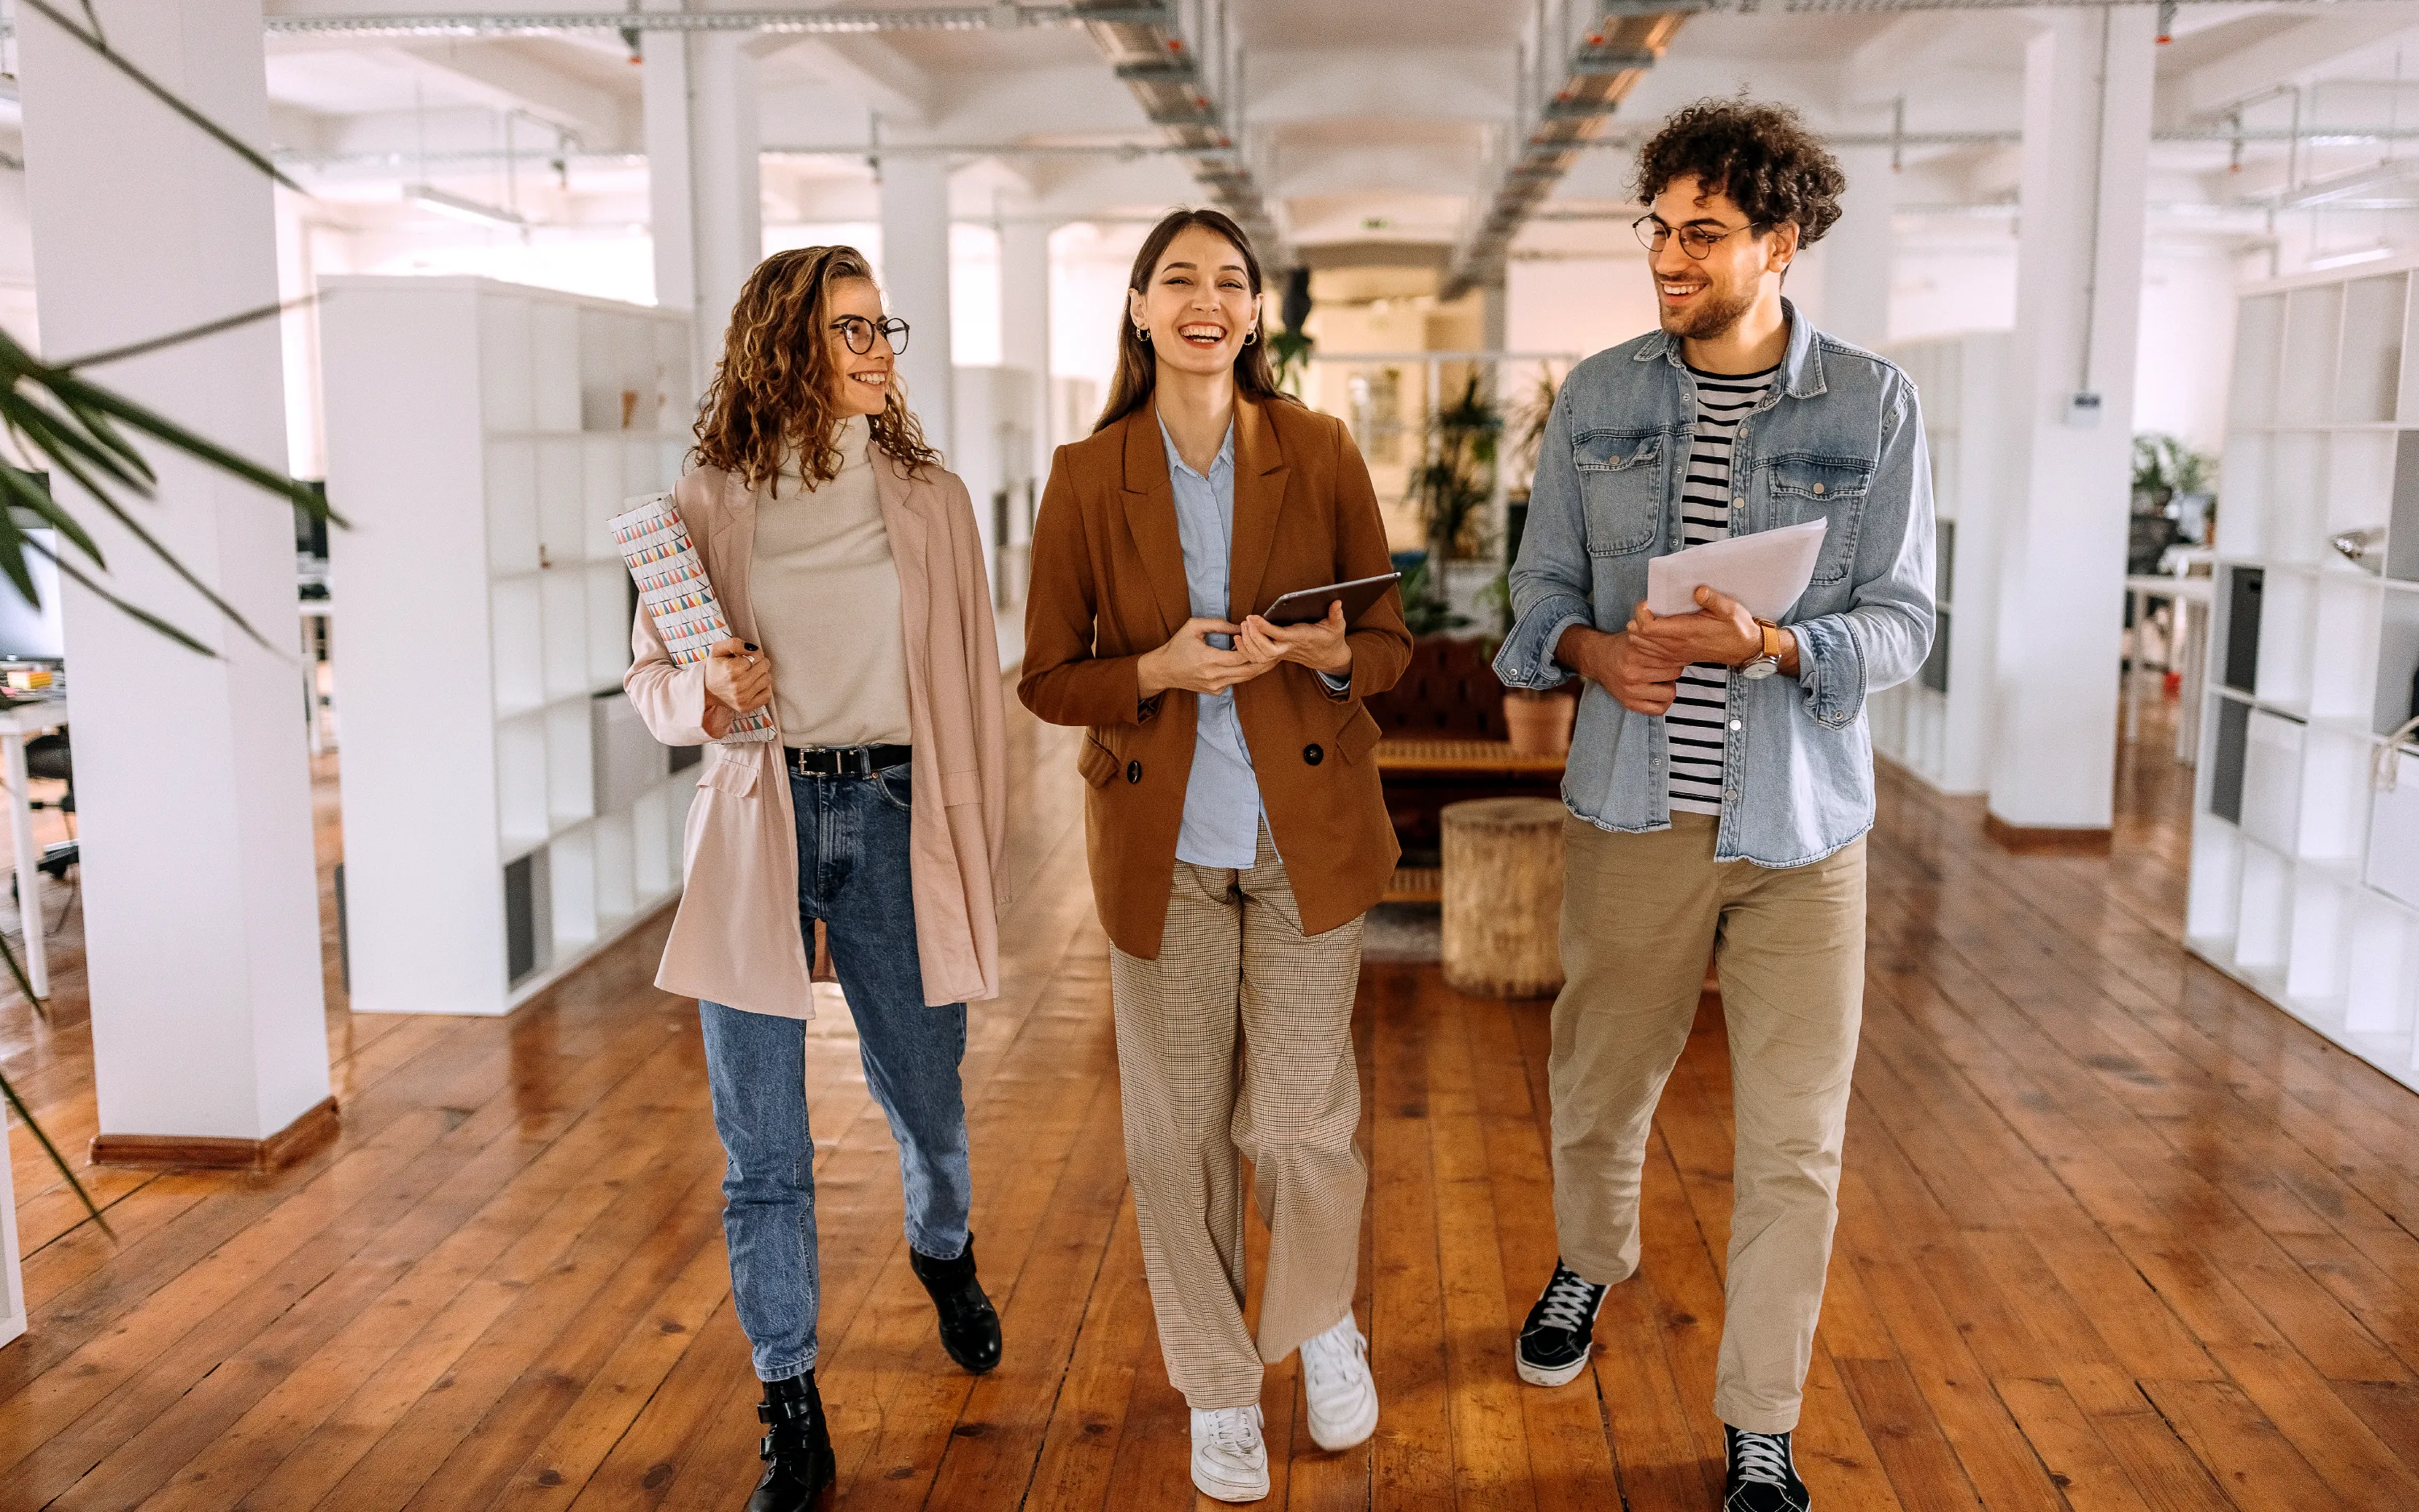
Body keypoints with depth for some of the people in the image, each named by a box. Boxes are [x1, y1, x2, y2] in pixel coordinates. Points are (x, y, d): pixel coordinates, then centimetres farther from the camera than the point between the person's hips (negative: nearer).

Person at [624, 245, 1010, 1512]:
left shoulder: (929, 497, 5)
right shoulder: (707, 503, 3)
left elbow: (973, 680, 7)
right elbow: (647, 673, 9)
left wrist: (976, 846, 5)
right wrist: (703, 692, -14)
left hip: (895, 817, 1)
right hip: (758, 824, -1)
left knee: (926, 1097, 13)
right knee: (763, 1146, 3)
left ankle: (943, 1253, 49)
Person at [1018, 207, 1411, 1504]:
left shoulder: (1320, 454, 0)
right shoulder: (1087, 477, -1)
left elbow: (1389, 642, 4)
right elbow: (1046, 679, 1)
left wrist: (1324, 652, -18)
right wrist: (1159, 670, -17)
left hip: (1307, 831, 0)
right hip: (1162, 842, 0)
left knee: (1299, 1116, 0)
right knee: (1180, 1127, 7)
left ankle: (1325, 1323, 33)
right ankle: (1217, 1390, 28)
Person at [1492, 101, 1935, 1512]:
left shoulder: (1874, 405, -2)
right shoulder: (1598, 397, 4)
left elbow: (1902, 623, -4)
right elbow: (1542, 588, 7)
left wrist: (1767, 645, -24)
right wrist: (1592, 650, -16)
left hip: (1802, 822, -1)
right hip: (1634, 812, 2)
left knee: (1796, 1141, 4)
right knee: (1599, 1089, 16)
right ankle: (1590, 1262, 49)